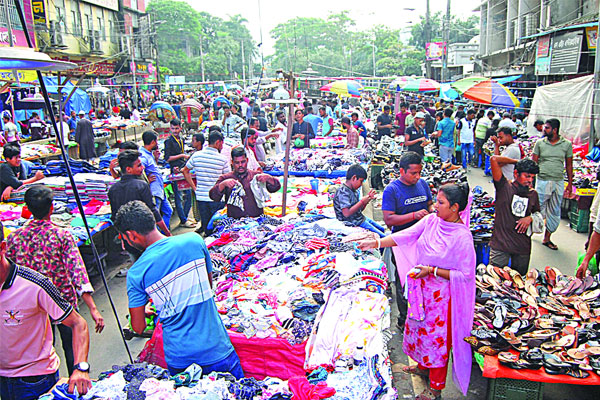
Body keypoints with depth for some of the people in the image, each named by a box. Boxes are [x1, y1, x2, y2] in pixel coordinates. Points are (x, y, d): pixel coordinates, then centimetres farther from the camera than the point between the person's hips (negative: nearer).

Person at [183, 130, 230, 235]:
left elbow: (185, 171, 10)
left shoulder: (196, 155, 0)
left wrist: (194, 187, 11)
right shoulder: (222, 159, -10)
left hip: (200, 196, 4)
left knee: (206, 226, 14)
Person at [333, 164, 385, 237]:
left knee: (382, 229, 23)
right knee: (382, 237, -10)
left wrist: (367, 199, 1)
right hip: (355, 224, -10)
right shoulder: (342, 192, -21)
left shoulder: (354, 190, 9)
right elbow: (346, 213, -29)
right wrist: (362, 202, -23)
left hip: (362, 219, 10)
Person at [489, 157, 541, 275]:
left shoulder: (533, 194, 11)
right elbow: (494, 159, -12)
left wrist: (530, 218, 2)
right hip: (500, 244, -4)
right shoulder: (504, 186, -3)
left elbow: (537, 212, 25)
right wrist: (516, 162, 0)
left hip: (523, 247, 5)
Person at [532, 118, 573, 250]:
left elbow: (569, 165, 8)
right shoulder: (540, 143, 1)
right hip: (542, 181, -2)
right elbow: (534, 163, 3)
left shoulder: (567, 144, 3)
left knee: (555, 212, 8)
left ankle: (547, 238, 19)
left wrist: (570, 184, 7)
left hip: (558, 182, 2)